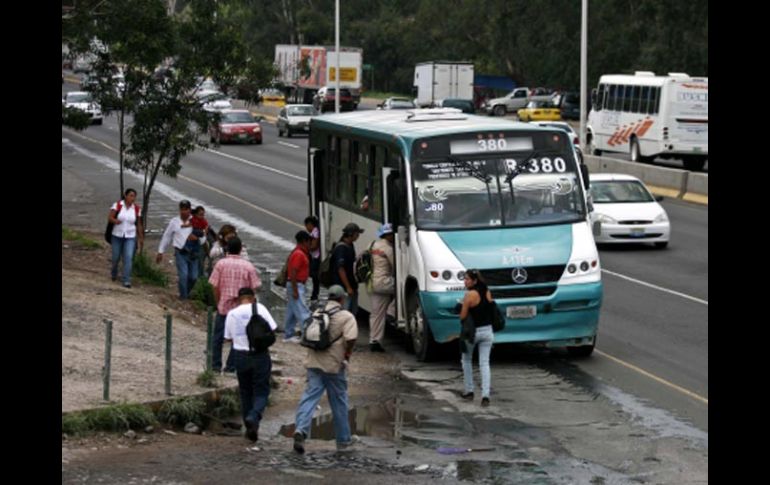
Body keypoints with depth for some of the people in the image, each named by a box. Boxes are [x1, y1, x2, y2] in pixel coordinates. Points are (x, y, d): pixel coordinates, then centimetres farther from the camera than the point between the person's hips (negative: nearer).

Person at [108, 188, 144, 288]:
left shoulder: (137, 208, -1)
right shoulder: (117, 205, -7)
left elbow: (139, 224, 7)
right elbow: (109, 217, -11)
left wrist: (141, 238, 10)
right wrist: (115, 220, -33)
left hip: (130, 237, 1)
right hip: (117, 235, 0)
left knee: (128, 257, -13)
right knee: (116, 257, 11)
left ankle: (126, 280, -11)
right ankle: (114, 274, 42)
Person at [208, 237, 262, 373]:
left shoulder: (221, 264, -7)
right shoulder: (248, 266, -4)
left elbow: (215, 286, -7)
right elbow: (254, 287, -4)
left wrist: (218, 303, 6)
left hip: (223, 306, 0)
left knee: (218, 337, 11)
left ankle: (216, 365, 13)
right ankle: (231, 366, 11)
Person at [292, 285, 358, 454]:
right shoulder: (346, 317, -6)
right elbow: (351, 338, -20)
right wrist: (347, 355, -4)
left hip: (314, 363, 4)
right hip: (334, 365, -4)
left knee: (309, 397, -2)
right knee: (339, 403, 9)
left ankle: (301, 429, -25)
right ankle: (343, 440, 20)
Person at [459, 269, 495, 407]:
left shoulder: (470, 295, -16)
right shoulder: (487, 292, 4)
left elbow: (462, 317, -13)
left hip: (472, 331, -5)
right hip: (487, 330, 5)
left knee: (467, 360, 18)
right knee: (484, 363, 2)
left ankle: (469, 391, 22)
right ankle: (485, 395, -10)